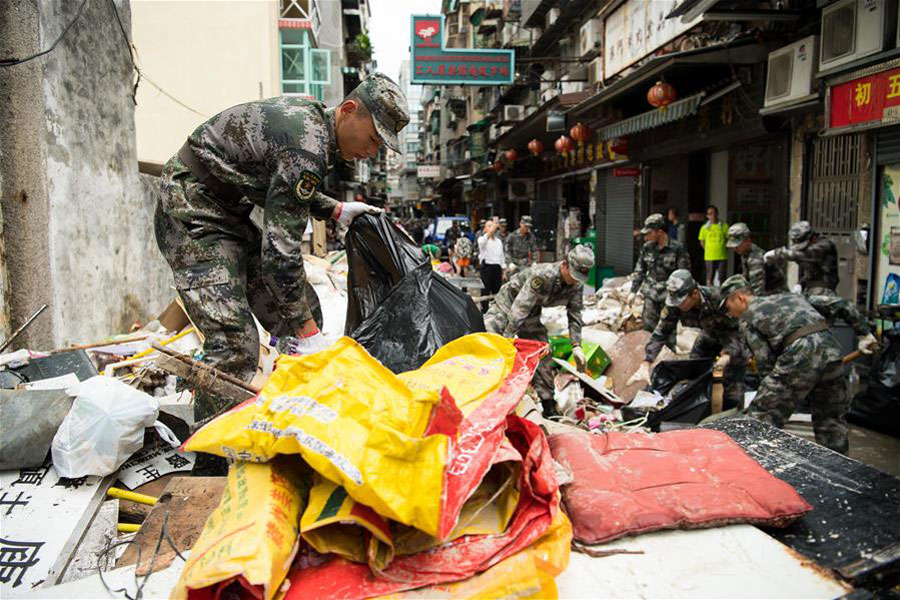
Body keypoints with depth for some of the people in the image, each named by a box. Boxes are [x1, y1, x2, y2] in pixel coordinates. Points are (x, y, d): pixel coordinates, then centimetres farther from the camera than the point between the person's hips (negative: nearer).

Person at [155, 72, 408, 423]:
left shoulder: (311, 115, 4)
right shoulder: (307, 148, -27)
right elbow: (280, 250, -29)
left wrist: (336, 210, 10)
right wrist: (306, 332, -24)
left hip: (228, 215, 10)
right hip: (191, 214, -10)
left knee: (305, 311, 5)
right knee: (234, 344, -20)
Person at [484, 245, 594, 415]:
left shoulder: (576, 285, -14)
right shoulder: (543, 275, -37)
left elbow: (575, 315, -2)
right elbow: (520, 308, -36)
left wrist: (576, 345, -9)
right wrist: (507, 337, -36)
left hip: (531, 317, 6)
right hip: (506, 306, -6)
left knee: (542, 358, 3)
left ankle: (549, 408, 12)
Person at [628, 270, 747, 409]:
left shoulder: (717, 298, -39)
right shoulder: (675, 305, -25)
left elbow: (736, 329, -30)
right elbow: (660, 334, -21)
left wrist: (728, 355, -46)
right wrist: (645, 365, -30)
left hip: (734, 334, -5)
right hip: (710, 333, 5)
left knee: (733, 383, -11)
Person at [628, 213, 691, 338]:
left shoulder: (678, 248, -11)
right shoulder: (647, 247, 2)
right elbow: (639, 270, 11)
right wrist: (633, 291, 6)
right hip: (651, 295, 4)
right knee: (648, 328, 5)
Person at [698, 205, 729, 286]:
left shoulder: (724, 226, 1)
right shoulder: (705, 227, 4)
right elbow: (702, 242, 12)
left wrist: (725, 250, 1)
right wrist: (708, 250, 6)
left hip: (722, 257, -1)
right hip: (709, 257, 1)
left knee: (722, 279, 3)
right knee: (709, 279, 4)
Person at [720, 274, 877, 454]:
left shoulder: (747, 318, 13)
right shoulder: (789, 296, 31)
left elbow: (765, 363, 5)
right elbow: (837, 303, 24)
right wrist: (864, 333, 28)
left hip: (800, 353, -6)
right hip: (831, 347, 7)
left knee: (762, 415, 4)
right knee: (832, 420, 22)